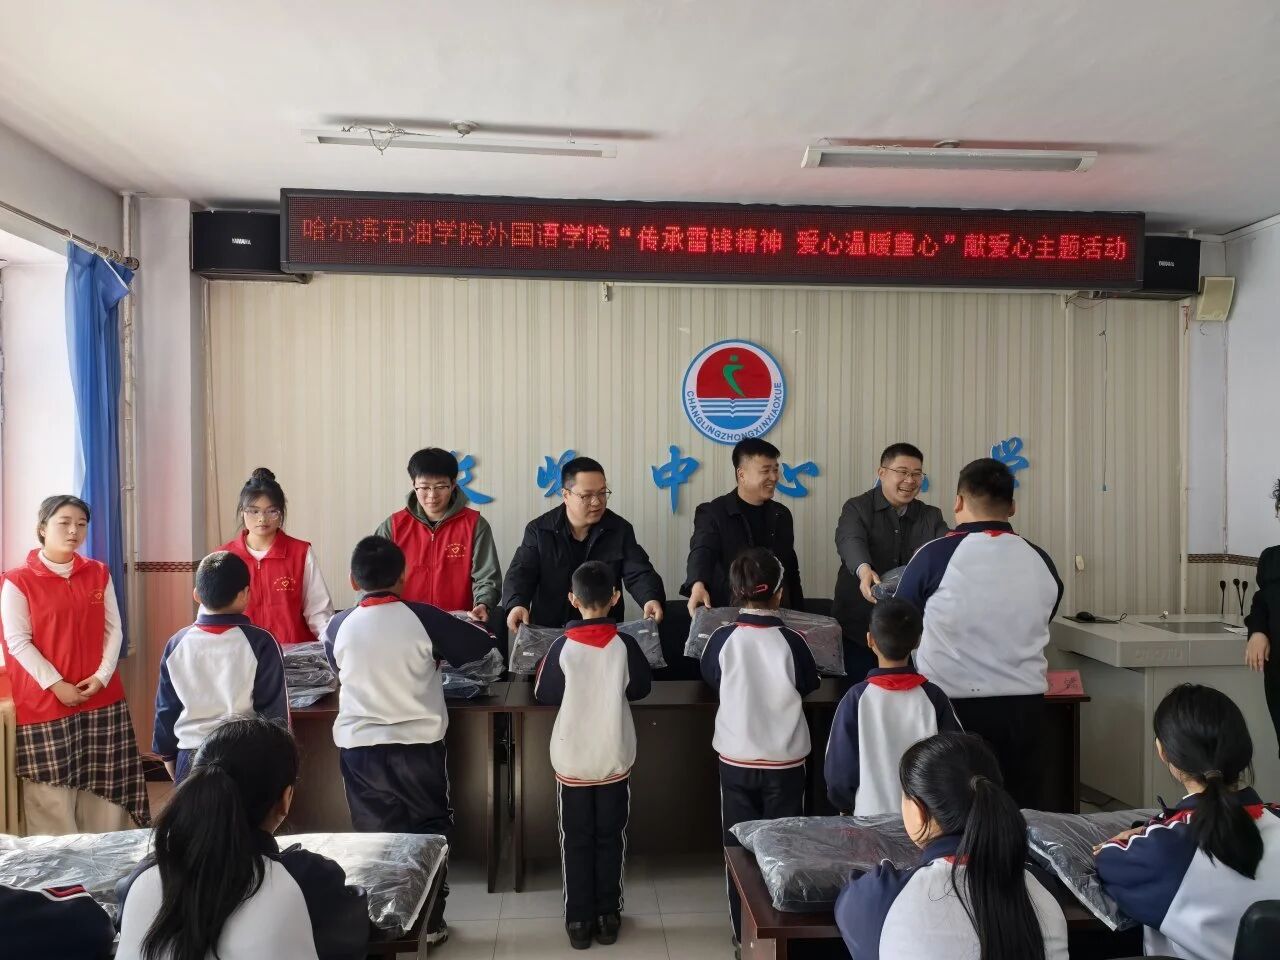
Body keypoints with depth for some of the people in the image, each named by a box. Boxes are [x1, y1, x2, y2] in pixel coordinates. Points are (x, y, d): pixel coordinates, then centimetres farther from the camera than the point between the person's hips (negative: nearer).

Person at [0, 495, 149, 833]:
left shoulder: (99, 573, 7)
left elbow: (113, 629, 6)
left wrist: (103, 675, -8)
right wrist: (56, 685, -14)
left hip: (102, 697, 4)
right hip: (45, 702, -3)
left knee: (104, 785, 8)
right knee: (52, 792, 2)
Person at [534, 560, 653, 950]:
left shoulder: (563, 647, -14)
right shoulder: (625, 645, -11)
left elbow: (543, 695, -2)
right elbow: (641, 688, 4)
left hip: (572, 760, -1)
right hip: (615, 759, 1)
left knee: (576, 840, 13)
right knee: (610, 838, 15)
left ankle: (579, 920, 20)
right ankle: (608, 916, 23)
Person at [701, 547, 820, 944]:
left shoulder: (722, 639, -13)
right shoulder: (791, 641, -16)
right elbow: (809, 685, 1)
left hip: (736, 759, 1)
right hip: (785, 760, -1)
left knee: (740, 846, 15)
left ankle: (745, 932, 24)